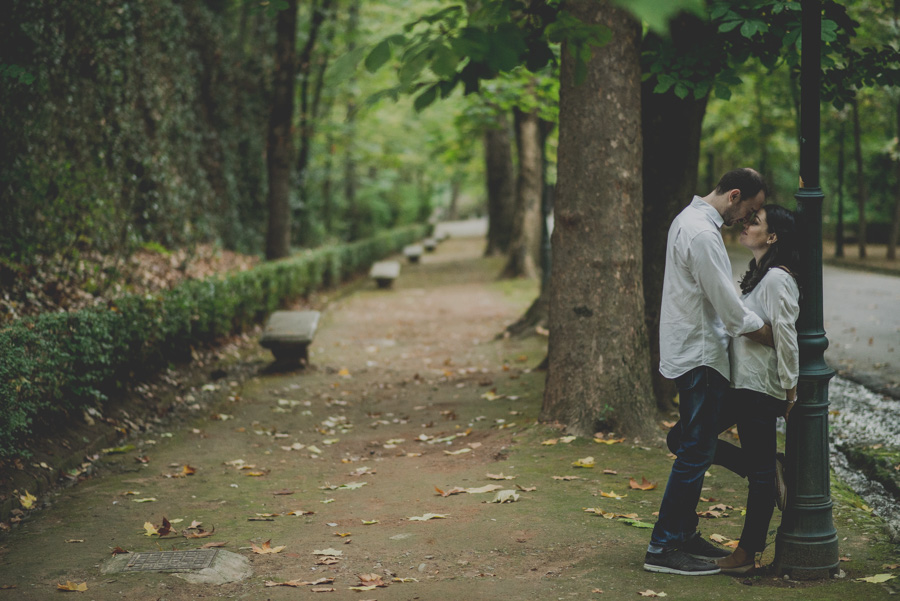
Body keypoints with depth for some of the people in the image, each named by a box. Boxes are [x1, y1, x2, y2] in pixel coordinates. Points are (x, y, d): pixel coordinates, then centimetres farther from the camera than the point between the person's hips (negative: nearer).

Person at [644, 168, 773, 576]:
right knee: (695, 454, -6)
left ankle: (684, 535, 25)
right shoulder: (702, 234, -20)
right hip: (698, 355, -11)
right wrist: (775, 339, -8)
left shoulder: (689, 219, 13)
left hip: (691, 354, 11)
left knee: (696, 449, 16)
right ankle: (663, 547, -2)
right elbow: (728, 305, -19)